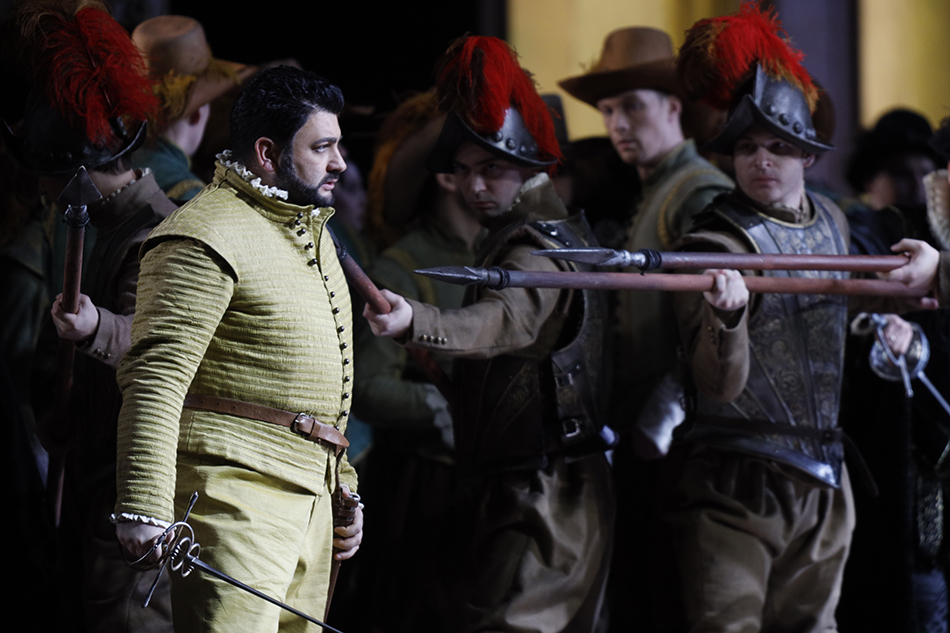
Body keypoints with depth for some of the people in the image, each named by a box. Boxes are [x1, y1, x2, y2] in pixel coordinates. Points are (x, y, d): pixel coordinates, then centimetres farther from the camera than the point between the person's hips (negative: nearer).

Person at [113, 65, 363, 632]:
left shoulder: (313, 233, 21)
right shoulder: (208, 237, -11)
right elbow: (155, 378, -18)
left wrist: (343, 487, 30)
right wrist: (145, 509, -25)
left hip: (309, 496, 9)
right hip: (235, 490, -9)